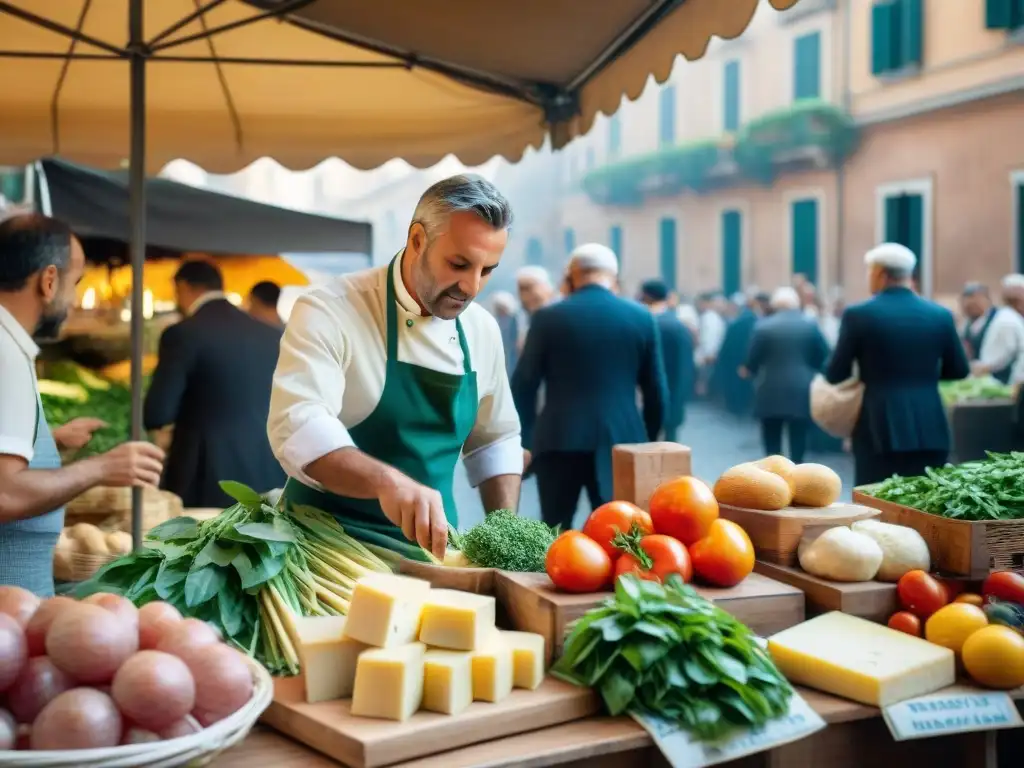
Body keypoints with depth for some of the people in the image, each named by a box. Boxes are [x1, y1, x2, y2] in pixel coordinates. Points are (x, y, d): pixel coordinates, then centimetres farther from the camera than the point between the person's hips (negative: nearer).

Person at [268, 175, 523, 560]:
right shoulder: (328, 312, -13)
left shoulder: (482, 331, 6)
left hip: (431, 548, 5)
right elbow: (297, 426, -28)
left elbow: (494, 440, 17)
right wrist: (386, 481, -43)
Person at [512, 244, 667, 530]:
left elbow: (523, 386, 0)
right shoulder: (641, 318, 4)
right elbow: (657, 392, 6)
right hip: (620, 441, 1)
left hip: (559, 441, -1)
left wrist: (525, 440, 11)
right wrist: (649, 442, 19)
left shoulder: (548, 317, -1)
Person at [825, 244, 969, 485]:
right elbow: (959, 370, 12)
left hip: (879, 429, -3)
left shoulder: (858, 314, -6)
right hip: (930, 429, 3)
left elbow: (835, 375, -2)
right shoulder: (940, 315, 4)